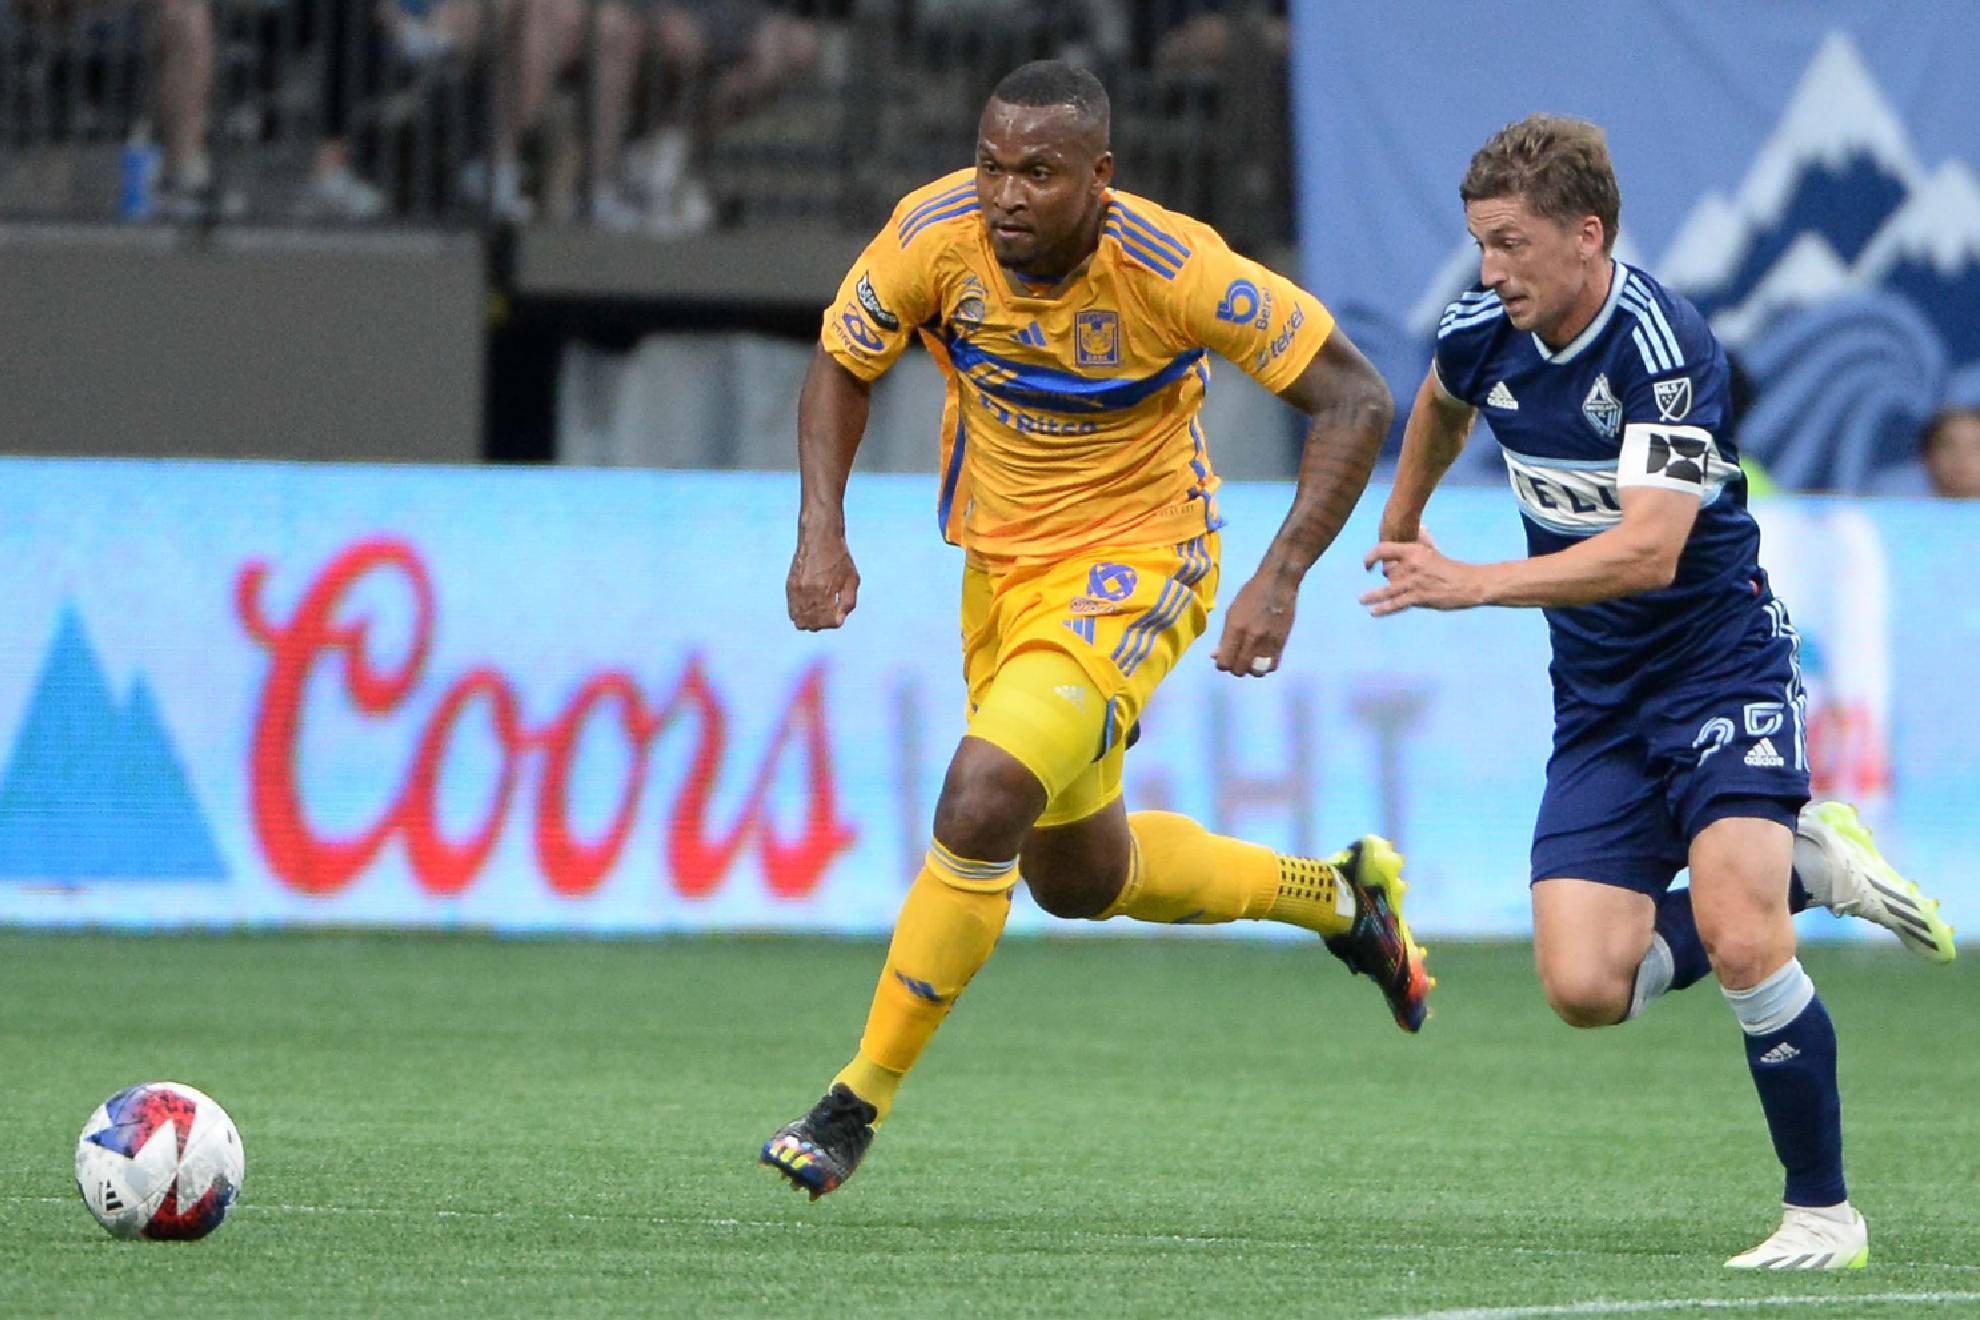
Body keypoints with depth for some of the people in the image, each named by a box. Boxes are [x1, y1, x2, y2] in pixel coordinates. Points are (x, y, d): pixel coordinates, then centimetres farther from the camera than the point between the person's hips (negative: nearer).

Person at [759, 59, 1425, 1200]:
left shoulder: (1172, 267, -27)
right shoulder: (936, 234, -17)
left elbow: (1356, 400, -19)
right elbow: (841, 368, 2)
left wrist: (1279, 582, -27)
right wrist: (822, 533, -13)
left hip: (1135, 565, -6)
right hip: (1001, 563, 6)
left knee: (981, 804, -25)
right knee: (1076, 877, 18)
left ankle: (860, 1104, -12)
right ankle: (1339, 893, 43)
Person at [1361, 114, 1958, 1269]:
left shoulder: (1663, 346, -23)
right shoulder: (1482, 337, -2)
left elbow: (1648, 550, -33)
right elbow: (1441, 404, 25)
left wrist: (1476, 585, -38)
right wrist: (1399, 532, 39)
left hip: (1722, 663, -6)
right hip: (1600, 699, 6)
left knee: (1736, 938, -25)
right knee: (1586, 987, -9)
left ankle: (1826, 1212, -8)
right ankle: (1803, 862, 15)